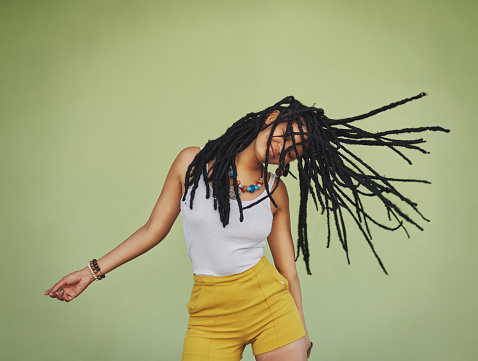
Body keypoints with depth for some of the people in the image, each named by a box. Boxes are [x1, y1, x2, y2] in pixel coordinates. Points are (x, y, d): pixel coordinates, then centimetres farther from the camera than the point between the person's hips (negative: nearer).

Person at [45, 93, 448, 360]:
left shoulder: (276, 191, 0)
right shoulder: (193, 162, -3)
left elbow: (289, 270, 5)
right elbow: (154, 230, 5)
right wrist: (93, 271, 5)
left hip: (270, 302, 1)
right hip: (210, 312, 0)